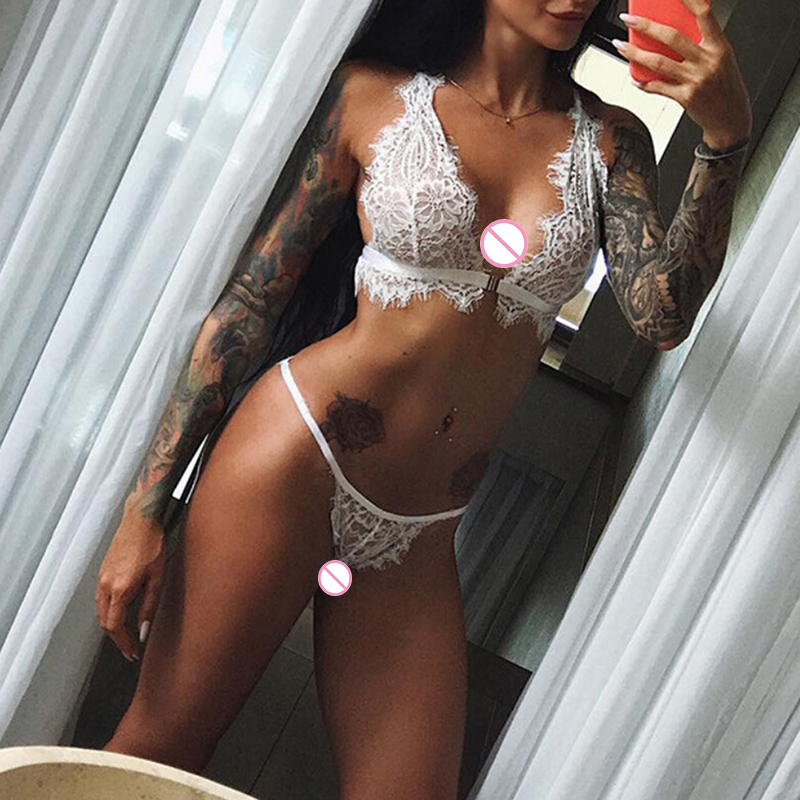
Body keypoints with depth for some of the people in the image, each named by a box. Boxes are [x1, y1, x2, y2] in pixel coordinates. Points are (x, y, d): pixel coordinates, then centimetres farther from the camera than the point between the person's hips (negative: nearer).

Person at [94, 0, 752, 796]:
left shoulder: (609, 140, 7)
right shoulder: (373, 95, -1)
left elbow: (660, 317, -7)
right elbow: (251, 297, -2)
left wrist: (726, 137, -20)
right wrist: (146, 506, -5)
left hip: (421, 536, 4)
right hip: (297, 461, -4)